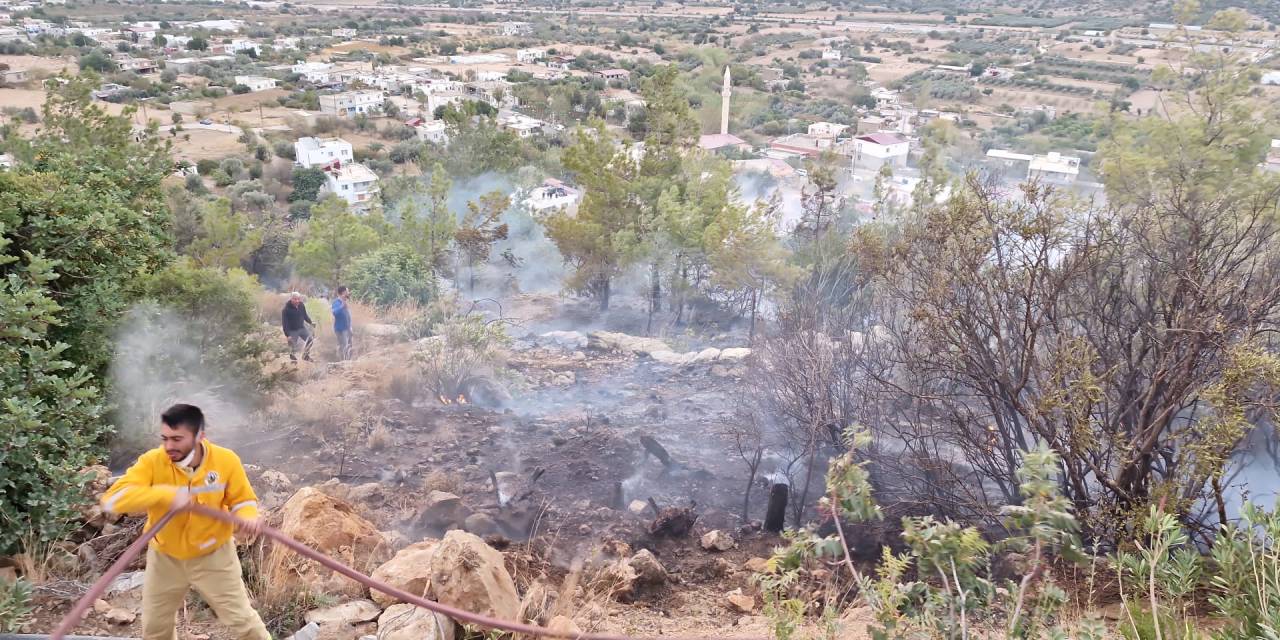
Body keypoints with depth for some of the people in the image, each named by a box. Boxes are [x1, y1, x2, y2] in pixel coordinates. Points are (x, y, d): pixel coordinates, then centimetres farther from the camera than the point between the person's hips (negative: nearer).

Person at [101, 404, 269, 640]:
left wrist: (248, 518, -32)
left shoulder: (226, 460, -21)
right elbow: (113, 499, -33)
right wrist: (166, 495, -43)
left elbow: (242, 499, -8)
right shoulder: (152, 462, -22)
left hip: (213, 557, -2)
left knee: (241, 618, 8)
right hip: (165, 558, 2)